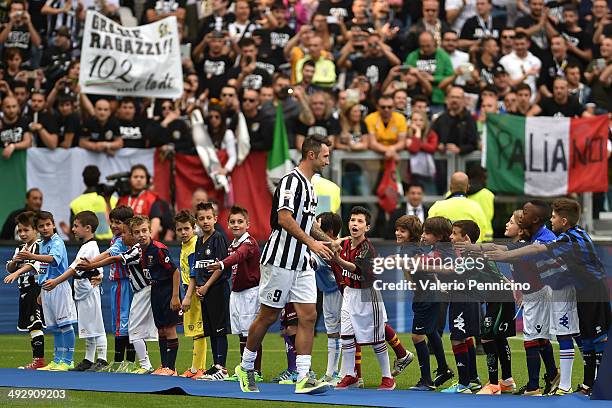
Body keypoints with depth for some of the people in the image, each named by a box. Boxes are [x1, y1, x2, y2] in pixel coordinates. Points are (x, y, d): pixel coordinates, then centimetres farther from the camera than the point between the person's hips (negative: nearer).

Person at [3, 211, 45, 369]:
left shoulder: (39, 246, -11)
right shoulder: (20, 249, 16)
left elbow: (34, 264, -27)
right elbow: (9, 268, 18)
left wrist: (16, 273, -38)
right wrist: (15, 260, -4)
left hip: (36, 288, -9)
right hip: (24, 291, 9)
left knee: (35, 325, -13)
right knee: (29, 326, 10)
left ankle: (39, 359, -14)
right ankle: (37, 360, 16)